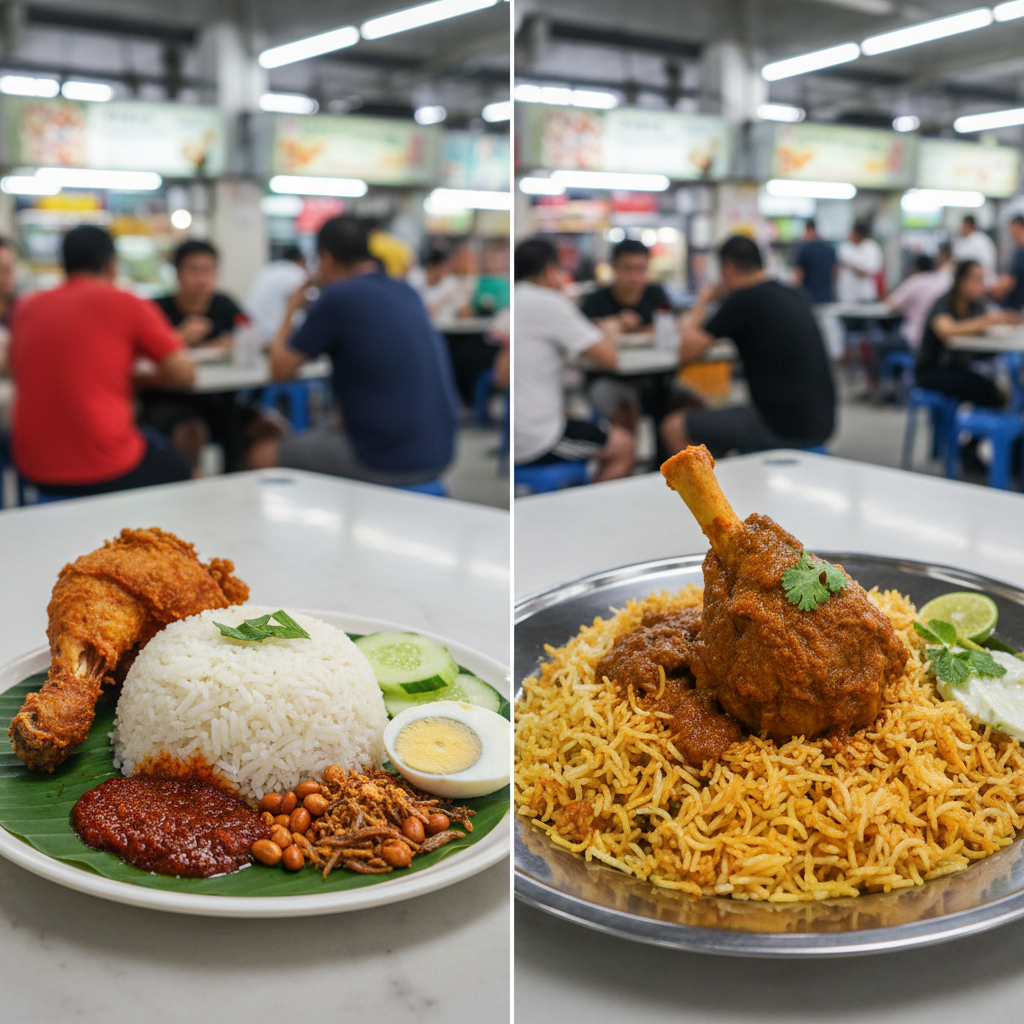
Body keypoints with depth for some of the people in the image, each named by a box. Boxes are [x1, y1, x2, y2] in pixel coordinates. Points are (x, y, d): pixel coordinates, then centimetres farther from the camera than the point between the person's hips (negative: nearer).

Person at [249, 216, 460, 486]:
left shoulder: (338, 298, -12)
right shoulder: (406, 292, 10)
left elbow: (281, 369, -3)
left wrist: (291, 310, 12)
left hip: (385, 463, -8)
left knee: (262, 455, 8)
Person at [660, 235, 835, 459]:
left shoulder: (744, 299, -11)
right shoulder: (797, 297, 11)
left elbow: (688, 350, -5)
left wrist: (703, 302, 11)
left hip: (780, 428, -8)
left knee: (674, 427, 2)